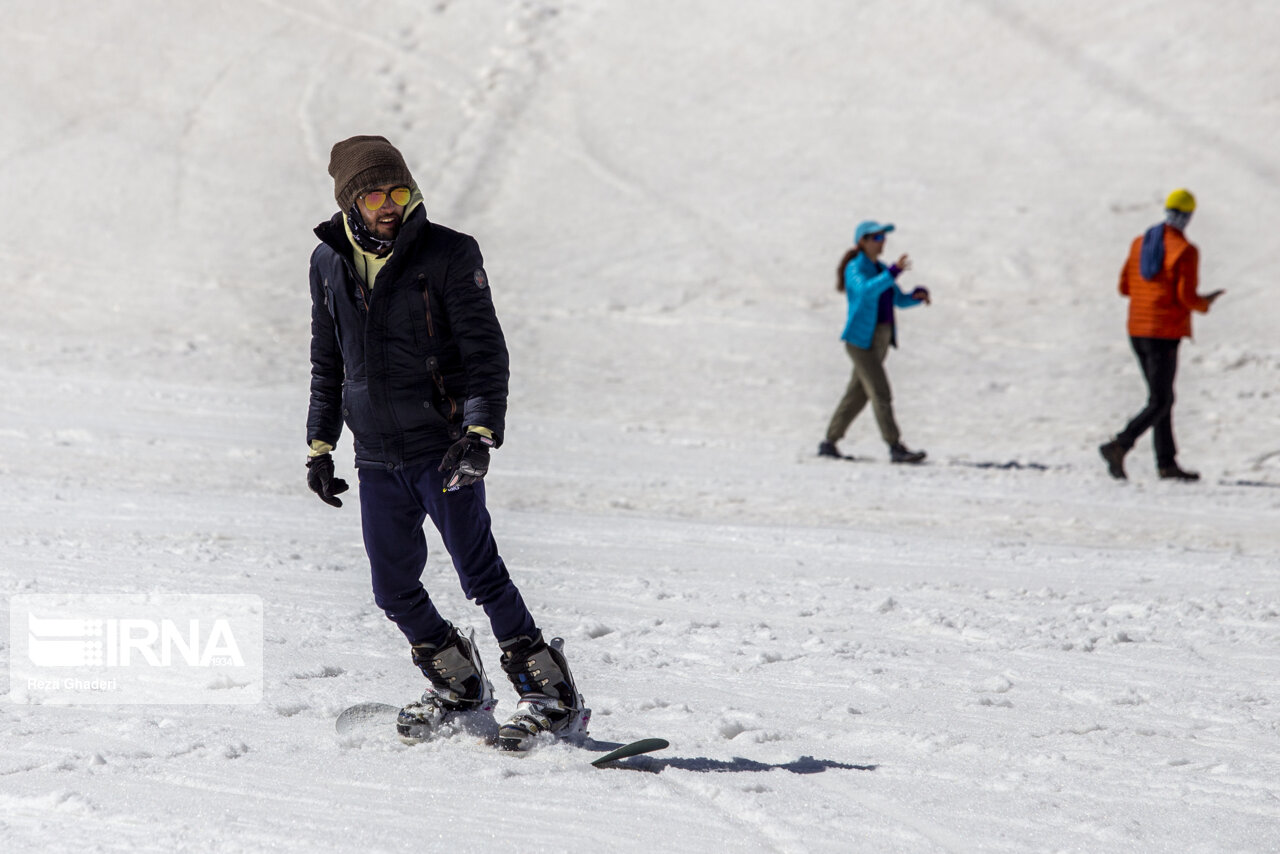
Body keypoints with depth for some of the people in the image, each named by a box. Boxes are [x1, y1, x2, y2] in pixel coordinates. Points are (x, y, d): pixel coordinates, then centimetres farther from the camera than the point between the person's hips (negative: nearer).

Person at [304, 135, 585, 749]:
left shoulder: (449, 255, -7)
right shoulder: (330, 262, 7)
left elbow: (486, 352, -7)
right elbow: (327, 362, 19)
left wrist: (480, 433, -19)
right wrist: (320, 444, 17)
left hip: (442, 447, -5)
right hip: (376, 456, 5)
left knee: (480, 571, -11)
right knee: (394, 589, 6)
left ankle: (550, 695, -5)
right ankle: (459, 688, 26)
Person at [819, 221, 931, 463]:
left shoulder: (880, 270, 15)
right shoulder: (855, 269, -10)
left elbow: (900, 300, 15)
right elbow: (866, 291, -31)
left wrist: (918, 296, -6)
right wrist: (893, 273, -40)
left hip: (881, 339, 9)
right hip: (860, 340, -9)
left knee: (857, 395, 11)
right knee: (880, 394, -11)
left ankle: (829, 443, 19)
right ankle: (896, 448, -12)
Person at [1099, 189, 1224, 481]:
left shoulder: (1140, 243, 7)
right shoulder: (1185, 251, -13)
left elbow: (1125, 287, 12)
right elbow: (1187, 297, -16)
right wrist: (1205, 303, 5)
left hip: (1137, 331, 7)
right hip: (1164, 334, -7)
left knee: (1162, 398, 15)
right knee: (1159, 403, -4)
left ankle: (1167, 463, 15)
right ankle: (1119, 446, -20)